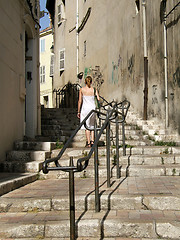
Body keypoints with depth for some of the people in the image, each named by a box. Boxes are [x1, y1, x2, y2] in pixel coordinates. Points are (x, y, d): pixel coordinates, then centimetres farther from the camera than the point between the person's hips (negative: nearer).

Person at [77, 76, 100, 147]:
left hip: (85, 108, -2)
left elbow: (80, 101, -2)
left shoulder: (82, 89, -2)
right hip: (93, 108, 2)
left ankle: (88, 143, 2)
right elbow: (98, 99, -3)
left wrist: (78, 111, 3)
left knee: (87, 126, 3)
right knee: (92, 125, 17)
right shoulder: (94, 89, 1)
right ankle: (92, 140, 8)